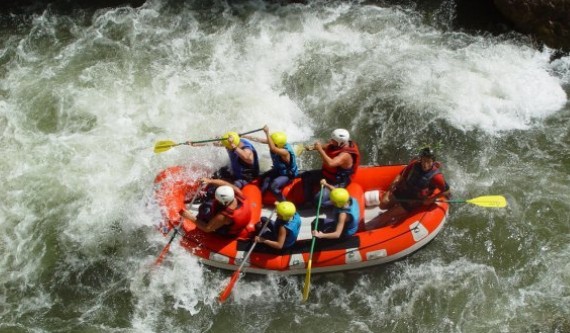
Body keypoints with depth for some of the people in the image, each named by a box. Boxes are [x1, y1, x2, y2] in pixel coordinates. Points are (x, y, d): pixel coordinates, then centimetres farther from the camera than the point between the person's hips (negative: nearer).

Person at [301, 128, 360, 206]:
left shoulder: (345, 155, -35)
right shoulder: (335, 145, -11)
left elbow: (330, 163, -49)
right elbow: (325, 147, 2)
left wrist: (320, 149, -43)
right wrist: (313, 148, -19)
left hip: (337, 183, -9)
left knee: (318, 199, -21)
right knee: (305, 176, 13)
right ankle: (309, 201, 21)